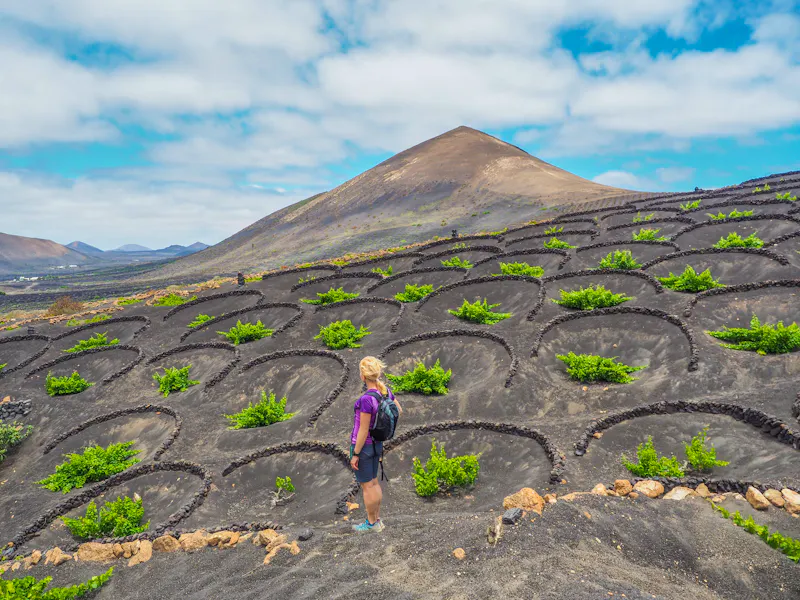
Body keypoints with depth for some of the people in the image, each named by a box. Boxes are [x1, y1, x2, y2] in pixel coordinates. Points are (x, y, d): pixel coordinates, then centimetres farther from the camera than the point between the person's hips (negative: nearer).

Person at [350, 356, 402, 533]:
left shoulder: (366, 399, -29)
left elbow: (363, 430, -24)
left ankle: (372, 523, 23)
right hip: (376, 444, 8)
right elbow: (399, 411, 11)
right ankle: (377, 519, 31)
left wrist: (355, 455, -14)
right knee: (373, 482, 20)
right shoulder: (386, 391, -5)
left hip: (362, 445, -8)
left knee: (366, 485, 8)